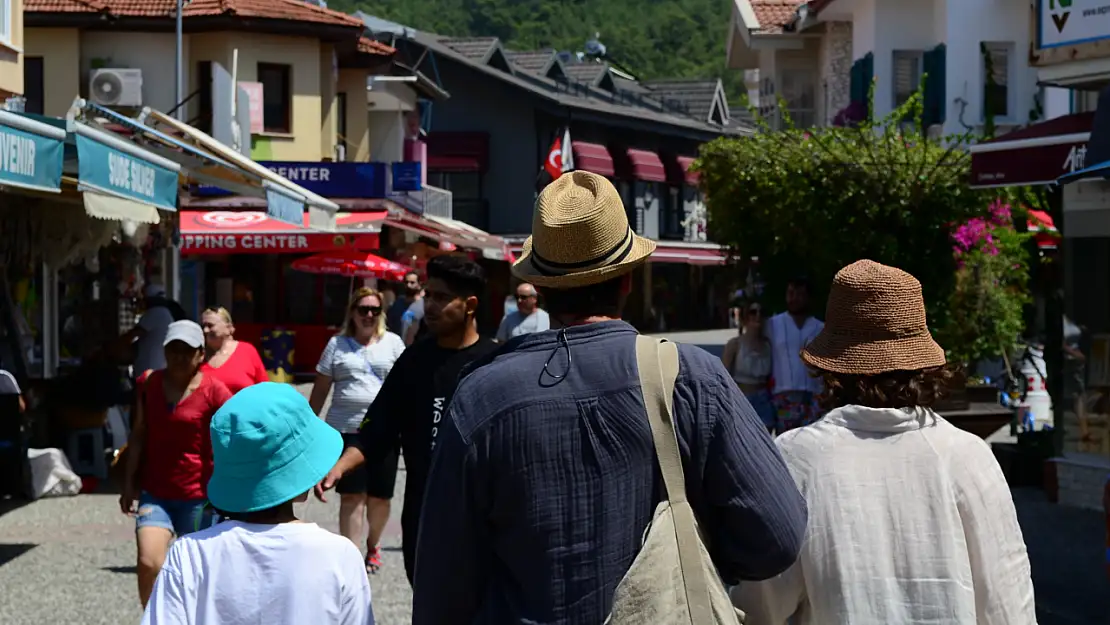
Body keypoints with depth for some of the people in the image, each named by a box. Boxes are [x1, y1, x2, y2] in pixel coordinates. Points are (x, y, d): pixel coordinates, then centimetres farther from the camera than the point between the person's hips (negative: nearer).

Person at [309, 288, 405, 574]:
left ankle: (373, 545, 31)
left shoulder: (392, 342, 7)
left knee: (379, 496, 6)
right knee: (351, 496, -5)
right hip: (346, 430, 0)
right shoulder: (337, 344, 8)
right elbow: (320, 388, 10)